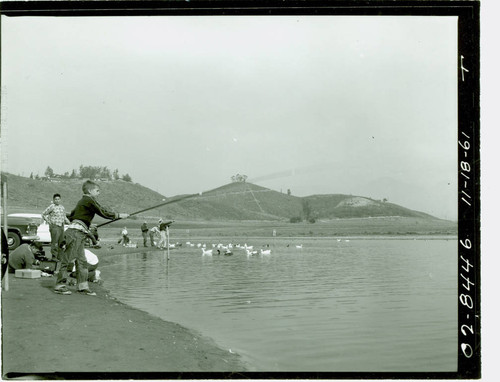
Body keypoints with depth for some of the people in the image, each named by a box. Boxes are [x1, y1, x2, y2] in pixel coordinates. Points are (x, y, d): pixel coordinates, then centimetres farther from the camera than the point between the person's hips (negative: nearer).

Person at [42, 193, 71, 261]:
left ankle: (59, 256, 16)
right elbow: (43, 214, -1)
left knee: (61, 242, 8)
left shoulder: (62, 207, 15)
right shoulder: (52, 206, -5)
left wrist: (68, 222, 11)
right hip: (54, 226, -7)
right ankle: (54, 256, -6)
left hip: (61, 226, 7)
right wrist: (49, 221, -6)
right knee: (54, 242, -9)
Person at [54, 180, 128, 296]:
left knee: (82, 261, 8)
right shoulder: (89, 200, -7)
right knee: (67, 259, -6)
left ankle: (83, 286, 10)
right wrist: (119, 215, -4)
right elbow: (103, 212, -12)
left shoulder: (82, 201, 20)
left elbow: (71, 215, 27)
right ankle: (59, 285, -3)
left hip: (78, 234, 10)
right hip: (76, 232, -10)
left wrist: (86, 225, 28)